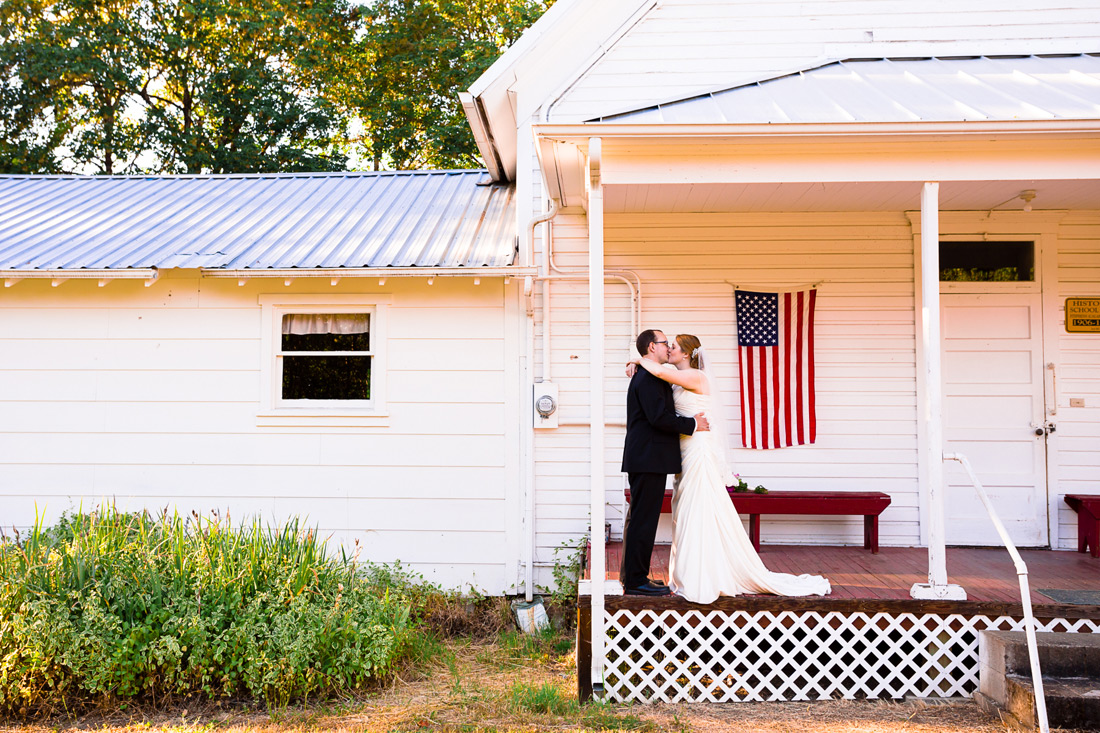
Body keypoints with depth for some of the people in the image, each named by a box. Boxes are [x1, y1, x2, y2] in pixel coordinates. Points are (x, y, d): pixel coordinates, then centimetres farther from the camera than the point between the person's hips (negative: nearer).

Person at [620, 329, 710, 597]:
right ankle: (636, 581, -2)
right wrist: (693, 424, -13)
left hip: (643, 460, 11)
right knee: (644, 520, -6)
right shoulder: (648, 378, -15)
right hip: (649, 461, -11)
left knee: (638, 519, 15)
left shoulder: (646, 376, 18)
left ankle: (632, 576, 23)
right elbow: (659, 417, -23)